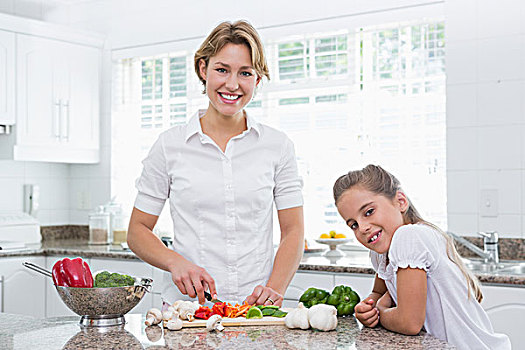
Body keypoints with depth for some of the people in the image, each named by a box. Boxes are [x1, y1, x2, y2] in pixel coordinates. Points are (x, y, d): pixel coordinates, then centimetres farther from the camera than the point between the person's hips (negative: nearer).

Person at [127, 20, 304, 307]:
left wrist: (275, 289, -10)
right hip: (186, 307, -1)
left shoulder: (278, 146, 8)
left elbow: (293, 230, 7)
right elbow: (138, 230, 7)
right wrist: (175, 262, -12)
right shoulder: (171, 145, 4)